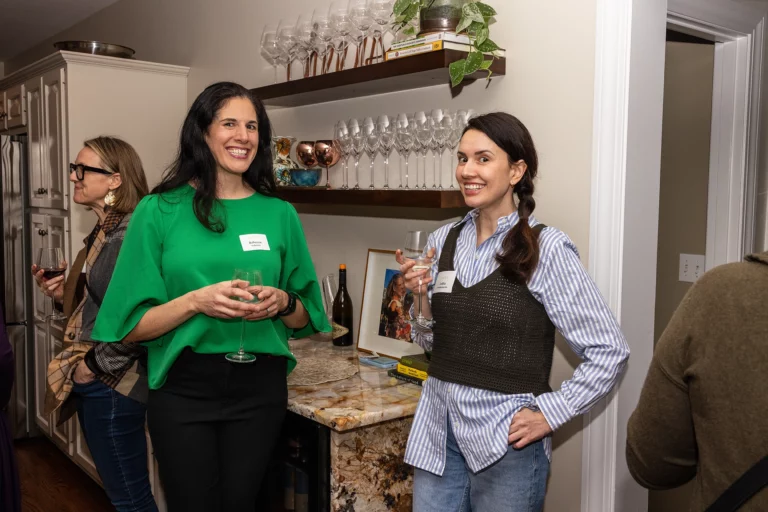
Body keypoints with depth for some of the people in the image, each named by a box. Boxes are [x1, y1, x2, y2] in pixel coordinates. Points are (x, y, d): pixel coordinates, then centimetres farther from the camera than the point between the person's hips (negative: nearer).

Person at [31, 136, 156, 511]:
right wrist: (65, 293, 1)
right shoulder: (103, 230, 11)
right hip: (94, 381, 10)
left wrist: (96, 365, -17)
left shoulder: (130, 234, -20)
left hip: (112, 384, -9)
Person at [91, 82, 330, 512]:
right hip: (183, 388, -2)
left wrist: (283, 302, -11)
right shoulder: (160, 211, -3)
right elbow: (132, 327, -4)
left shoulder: (280, 214, 3)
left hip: (260, 387, 2)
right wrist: (197, 301, -20)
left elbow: (306, 321, 10)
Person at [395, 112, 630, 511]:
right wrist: (420, 299, -7)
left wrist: (551, 414, -12)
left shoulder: (546, 249, -13)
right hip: (437, 428, 5)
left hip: (504, 438, -4)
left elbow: (609, 351, -11)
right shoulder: (442, 241, 2)